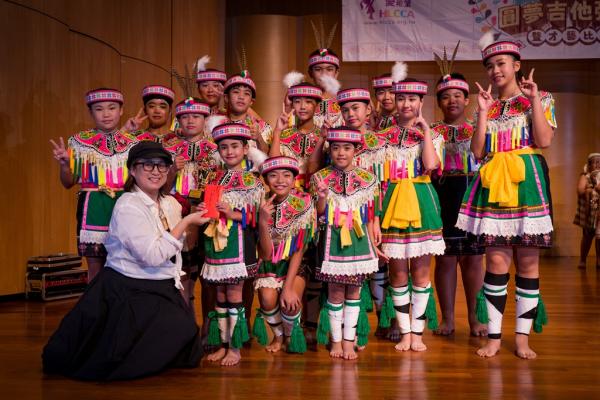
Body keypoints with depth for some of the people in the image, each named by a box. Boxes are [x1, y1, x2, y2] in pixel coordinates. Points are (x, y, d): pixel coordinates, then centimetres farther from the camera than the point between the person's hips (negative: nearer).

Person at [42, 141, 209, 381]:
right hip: (130, 291, -7)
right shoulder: (128, 206, -17)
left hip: (161, 289, 7)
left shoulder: (171, 203, 6)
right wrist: (186, 222, -20)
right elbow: (153, 256, -23)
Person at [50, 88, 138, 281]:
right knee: (95, 266, 5)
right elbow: (68, 183, 7)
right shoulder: (79, 141, 3)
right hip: (93, 208, -1)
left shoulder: (132, 142, 7)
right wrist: (64, 164, -13)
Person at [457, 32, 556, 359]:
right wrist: (483, 111, -1)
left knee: (528, 260, 0)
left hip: (528, 183, -2)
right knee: (496, 260, -2)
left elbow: (544, 140, -8)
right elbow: (478, 152, 3)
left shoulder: (540, 99, 9)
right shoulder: (488, 106, 16)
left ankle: (523, 336, 9)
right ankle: (494, 335, 6)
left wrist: (533, 99, -7)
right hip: (494, 185, 2)